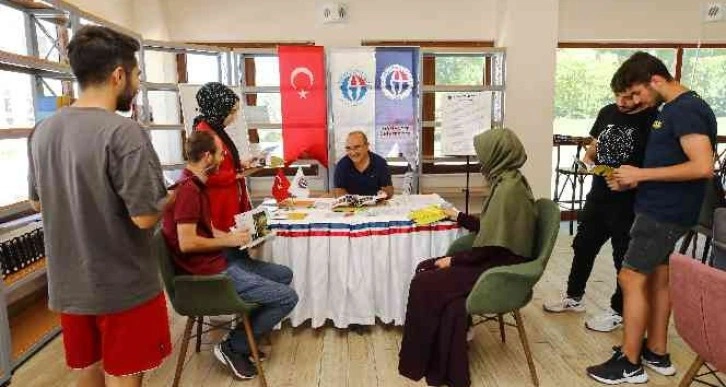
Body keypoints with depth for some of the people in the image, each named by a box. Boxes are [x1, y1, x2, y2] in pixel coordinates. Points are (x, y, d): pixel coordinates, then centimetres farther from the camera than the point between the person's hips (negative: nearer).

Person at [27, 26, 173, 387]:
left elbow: (38, 201, 13)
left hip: (68, 285, 7)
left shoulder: (42, 130, 2)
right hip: (123, 286, -6)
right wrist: (170, 197, -4)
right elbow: (145, 216, -23)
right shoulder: (124, 133, -21)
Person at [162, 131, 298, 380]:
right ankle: (232, 347, 4)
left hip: (217, 260, 11)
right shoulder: (187, 189, -21)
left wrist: (233, 236, 3)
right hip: (207, 272, -11)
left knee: (284, 274, 18)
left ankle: (246, 338, 21)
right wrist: (229, 241, -14)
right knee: (287, 297, -11)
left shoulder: (196, 184, 12)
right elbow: (187, 242, -26)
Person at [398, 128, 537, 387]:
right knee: (425, 268, 2)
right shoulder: (509, 181, 8)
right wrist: (458, 216, 26)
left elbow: (492, 245, -22)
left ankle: (422, 362, 7)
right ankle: (439, 353, 11)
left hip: (499, 269, -10)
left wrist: (453, 260, -13)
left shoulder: (508, 188, -22)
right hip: (496, 260, 10)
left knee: (424, 284, -12)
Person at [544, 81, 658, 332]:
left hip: (629, 205, -6)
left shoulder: (653, 120, -14)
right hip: (598, 197, 7)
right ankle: (574, 297, 37)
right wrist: (588, 161, -4)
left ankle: (618, 311, 29)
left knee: (625, 258, 9)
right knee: (583, 247, 18)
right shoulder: (607, 113, 4)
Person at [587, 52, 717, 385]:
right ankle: (657, 353, 28)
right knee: (656, 279, 15)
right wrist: (634, 181, 6)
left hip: (665, 212, -10)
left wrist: (641, 174, -20)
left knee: (632, 278, -5)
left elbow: (703, 167, -25)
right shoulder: (672, 109, 14)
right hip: (660, 208, 10)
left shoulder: (687, 110, -16)